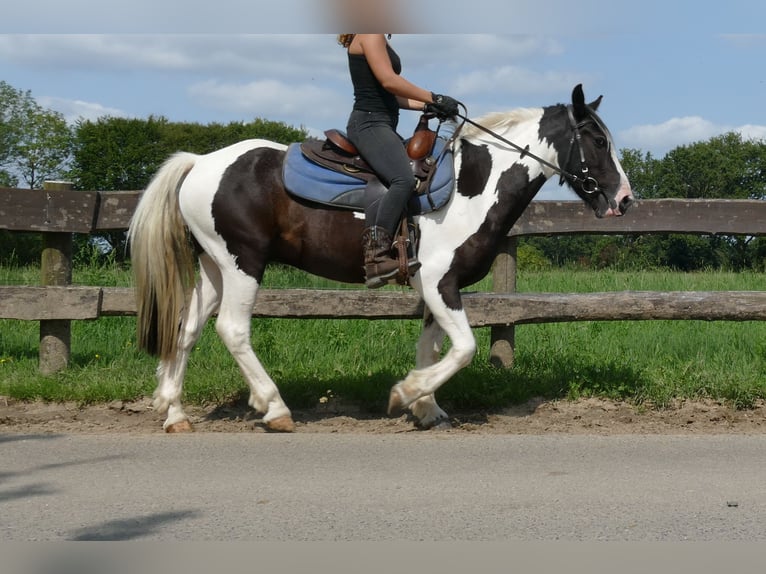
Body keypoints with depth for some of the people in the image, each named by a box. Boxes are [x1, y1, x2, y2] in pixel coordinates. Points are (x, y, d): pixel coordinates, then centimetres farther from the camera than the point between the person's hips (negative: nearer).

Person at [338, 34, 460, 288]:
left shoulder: (379, 40, 24)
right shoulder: (370, 35, -6)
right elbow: (388, 81, -17)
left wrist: (426, 106, 13)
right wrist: (433, 99, -12)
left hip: (382, 125, 11)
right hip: (369, 122, -11)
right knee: (404, 179, -30)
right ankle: (377, 258, -37)